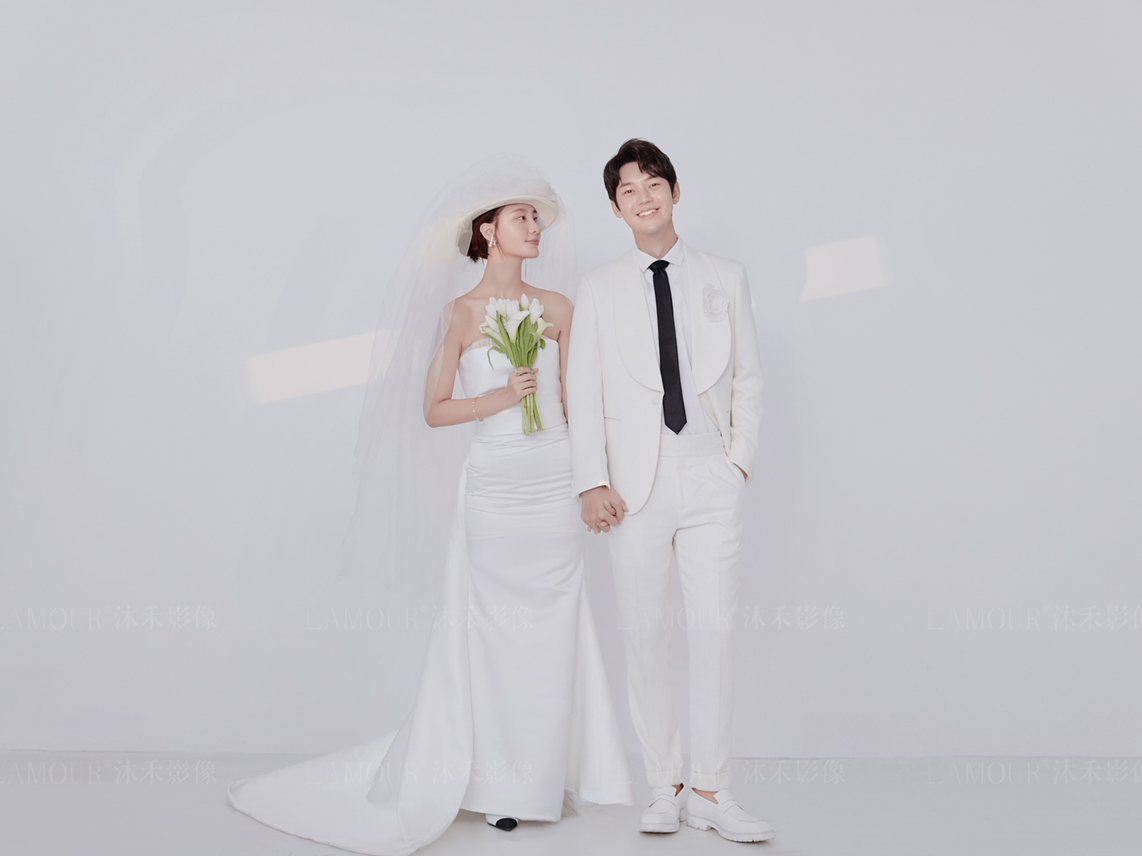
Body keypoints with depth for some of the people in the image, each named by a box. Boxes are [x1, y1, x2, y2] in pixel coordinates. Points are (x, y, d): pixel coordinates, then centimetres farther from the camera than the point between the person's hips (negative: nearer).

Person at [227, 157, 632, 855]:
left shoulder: (558, 308, 8)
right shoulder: (461, 312, 0)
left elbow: (572, 402, 12)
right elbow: (434, 409, -1)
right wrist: (498, 399, -15)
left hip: (557, 483, 3)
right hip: (495, 486, -3)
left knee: (553, 633, 5)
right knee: (494, 633, 0)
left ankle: (542, 774, 18)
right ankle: (498, 778, 11)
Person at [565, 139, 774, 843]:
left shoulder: (726, 279, 11)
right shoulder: (599, 290, 10)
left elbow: (749, 379, 12)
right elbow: (584, 390, 5)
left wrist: (740, 461, 0)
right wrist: (593, 483, -5)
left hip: (711, 480, 0)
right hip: (635, 485, 0)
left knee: (715, 631, -3)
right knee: (646, 635, 3)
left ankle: (712, 792, 6)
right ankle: (665, 787, 13)